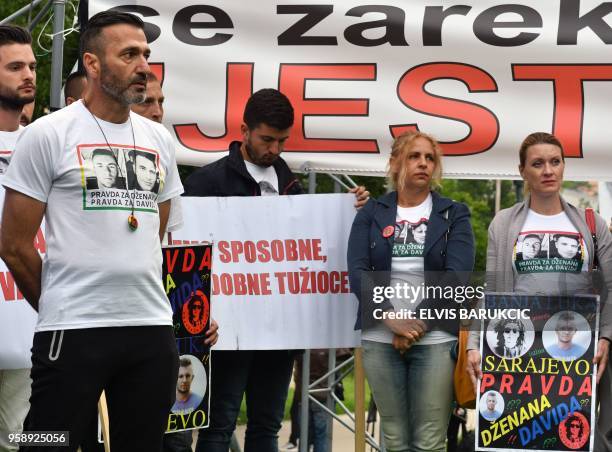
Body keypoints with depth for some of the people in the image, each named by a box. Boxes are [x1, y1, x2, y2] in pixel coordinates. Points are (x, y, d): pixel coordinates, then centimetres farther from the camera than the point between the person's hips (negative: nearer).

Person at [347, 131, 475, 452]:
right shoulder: (371, 213, 9)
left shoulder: (454, 214, 6)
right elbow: (358, 272, -2)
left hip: (435, 339, -1)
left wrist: (417, 324, -12)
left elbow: (456, 275, -5)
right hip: (379, 340, 1)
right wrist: (393, 321, -14)